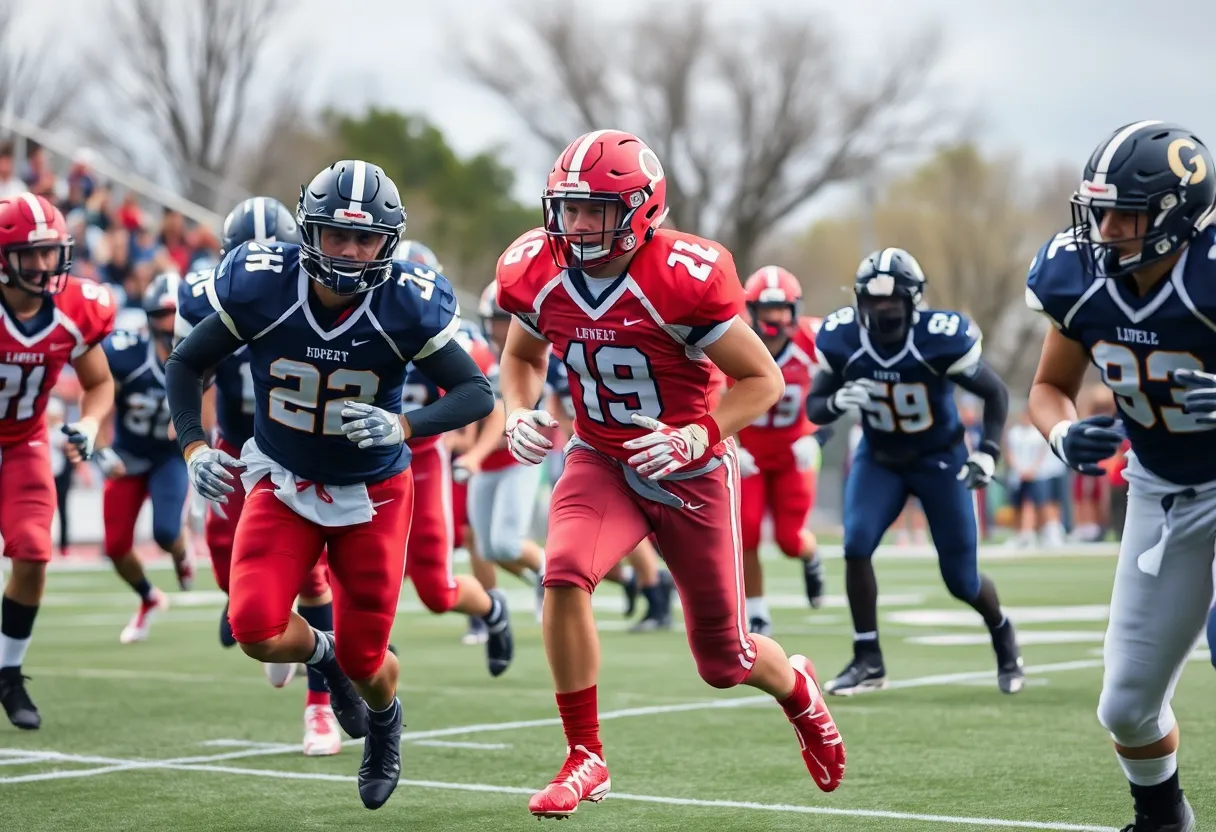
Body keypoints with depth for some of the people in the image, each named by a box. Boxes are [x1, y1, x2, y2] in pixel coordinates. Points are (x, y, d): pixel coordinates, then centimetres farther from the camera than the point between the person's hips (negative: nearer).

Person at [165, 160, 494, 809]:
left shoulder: (406, 306, -22)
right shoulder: (260, 287, -19)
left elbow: (477, 391, -17)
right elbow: (186, 364, -5)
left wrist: (404, 426, -34)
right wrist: (193, 447, -19)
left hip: (373, 493, -1)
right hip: (282, 481, 1)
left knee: (364, 662, 3)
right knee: (256, 630, -19)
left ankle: (384, 719, 43)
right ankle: (320, 653, 20)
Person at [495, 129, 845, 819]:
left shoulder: (683, 277, -25)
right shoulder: (539, 275, -10)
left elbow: (763, 380, -15)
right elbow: (522, 355, 12)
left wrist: (698, 436, -29)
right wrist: (520, 413, -8)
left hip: (692, 472, -3)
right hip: (600, 463, 3)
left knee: (725, 663, 7)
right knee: (564, 575, -28)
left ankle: (797, 690, 47)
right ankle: (585, 759, -12)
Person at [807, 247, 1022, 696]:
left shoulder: (941, 338, -25)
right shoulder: (841, 338, -17)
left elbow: (995, 393, -10)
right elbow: (813, 408, -6)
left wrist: (988, 452, -22)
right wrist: (838, 401, -30)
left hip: (940, 458, -2)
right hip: (878, 457, 2)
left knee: (961, 579, 1)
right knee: (856, 546, -21)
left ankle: (1004, 639, 34)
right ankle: (868, 661, -7)